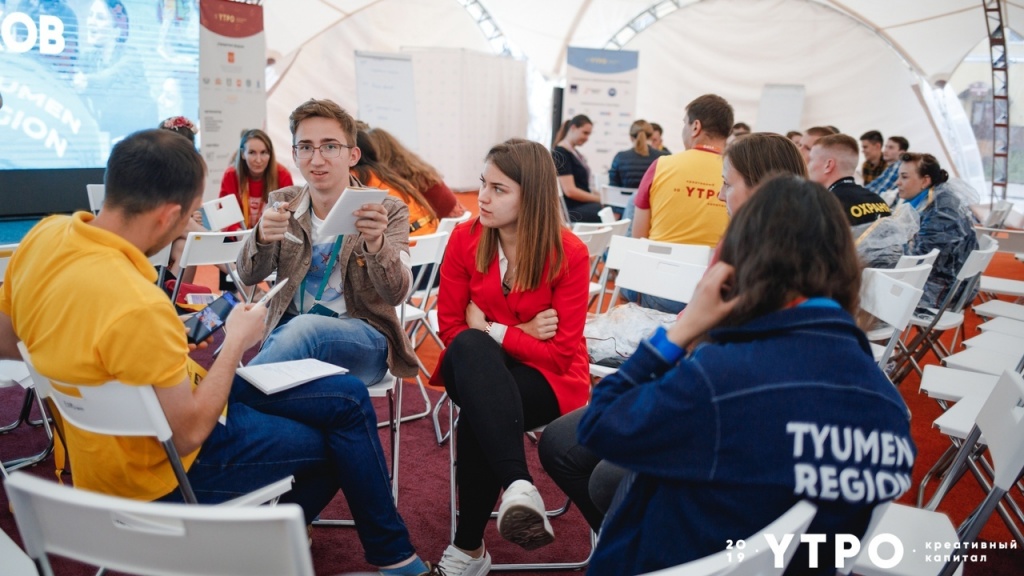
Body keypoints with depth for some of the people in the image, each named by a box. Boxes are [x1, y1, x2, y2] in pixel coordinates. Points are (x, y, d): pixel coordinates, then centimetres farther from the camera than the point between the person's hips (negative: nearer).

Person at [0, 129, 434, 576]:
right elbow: (190, 433, -25)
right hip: (163, 465, -8)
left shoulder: (46, 234, -11)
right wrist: (236, 343, -12)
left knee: (349, 399, 11)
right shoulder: (138, 307, -37)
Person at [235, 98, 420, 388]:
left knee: (305, 328, -35)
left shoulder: (387, 211, -4)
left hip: (363, 339, -2)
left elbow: (396, 294, -15)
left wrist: (376, 242, -36)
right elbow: (248, 276, 0)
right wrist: (262, 237, -23)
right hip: (291, 331, 2)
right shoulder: (282, 203, 6)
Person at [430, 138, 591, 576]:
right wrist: (519, 334, -10)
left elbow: (560, 352, -14)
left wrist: (491, 330, -15)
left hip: (545, 377, -2)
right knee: (470, 346, -36)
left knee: (477, 416, -36)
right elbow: (450, 326, 1)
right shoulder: (465, 237, -5)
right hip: (478, 369, 3)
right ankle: (518, 487, -46)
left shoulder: (568, 253, -13)